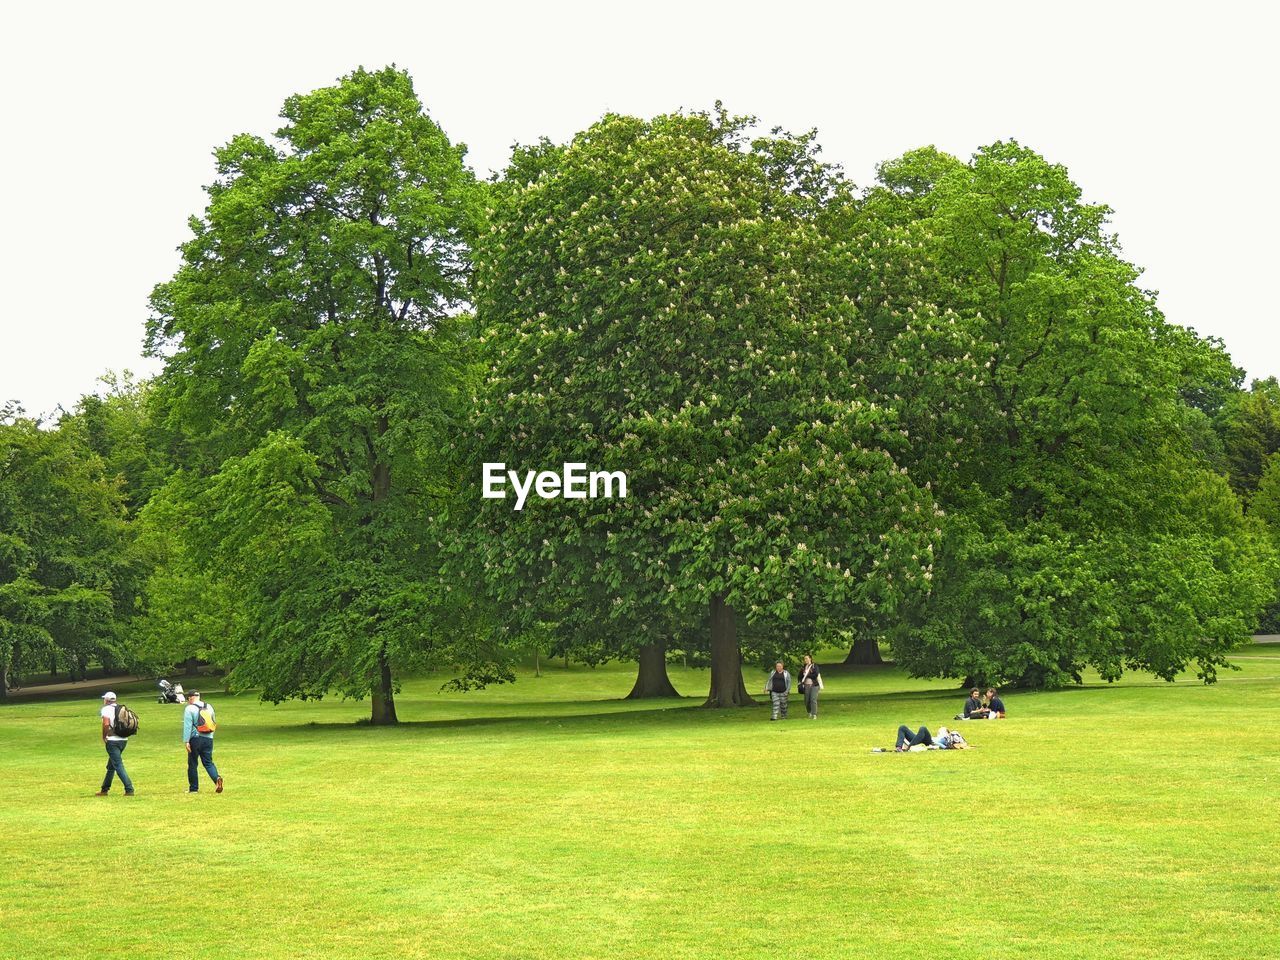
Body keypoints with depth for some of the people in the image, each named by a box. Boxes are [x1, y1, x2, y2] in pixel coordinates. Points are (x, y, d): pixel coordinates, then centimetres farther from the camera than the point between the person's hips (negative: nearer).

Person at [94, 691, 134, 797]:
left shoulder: (106, 709, -7)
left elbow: (106, 724, -21)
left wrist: (104, 737, -8)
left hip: (113, 741, -8)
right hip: (124, 740, 8)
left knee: (118, 766, -9)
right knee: (111, 766, 20)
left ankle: (129, 790, -18)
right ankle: (105, 790, 29)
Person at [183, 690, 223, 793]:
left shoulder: (189, 709, -7)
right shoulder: (209, 707, 12)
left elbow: (187, 726, -13)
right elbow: (213, 723, 20)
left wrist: (186, 741, -15)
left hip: (195, 739, -5)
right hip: (208, 738, 5)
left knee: (192, 764, 6)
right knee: (208, 762, 8)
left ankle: (193, 788, 10)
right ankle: (216, 778, -18)